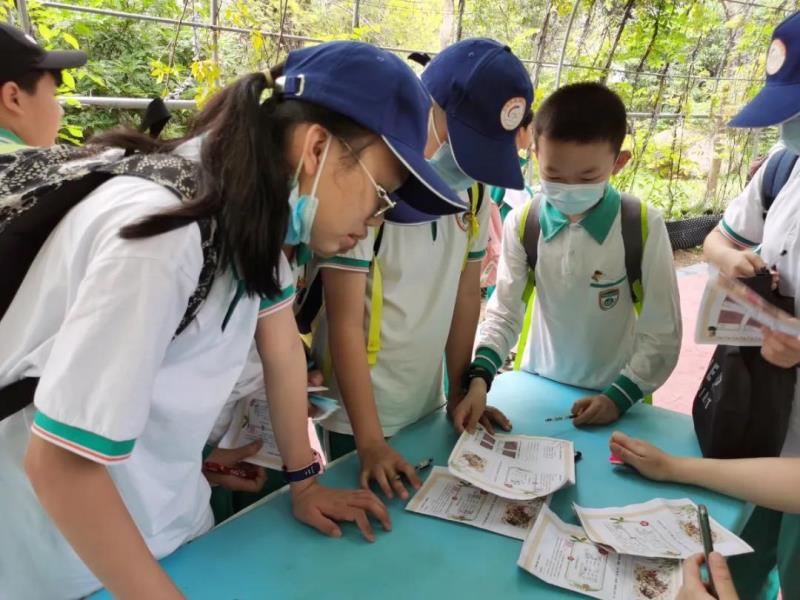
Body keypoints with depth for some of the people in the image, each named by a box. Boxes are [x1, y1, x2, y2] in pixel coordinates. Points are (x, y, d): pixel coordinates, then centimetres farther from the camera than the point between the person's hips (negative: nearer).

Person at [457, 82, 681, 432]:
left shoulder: (644, 227, -16)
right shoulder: (522, 223, -11)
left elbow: (662, 334, -9)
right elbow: (504, 313, -7)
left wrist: (621, 396, -13)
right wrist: (480, 376, -21)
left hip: (615, 399, -2)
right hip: (536, 389, 2)